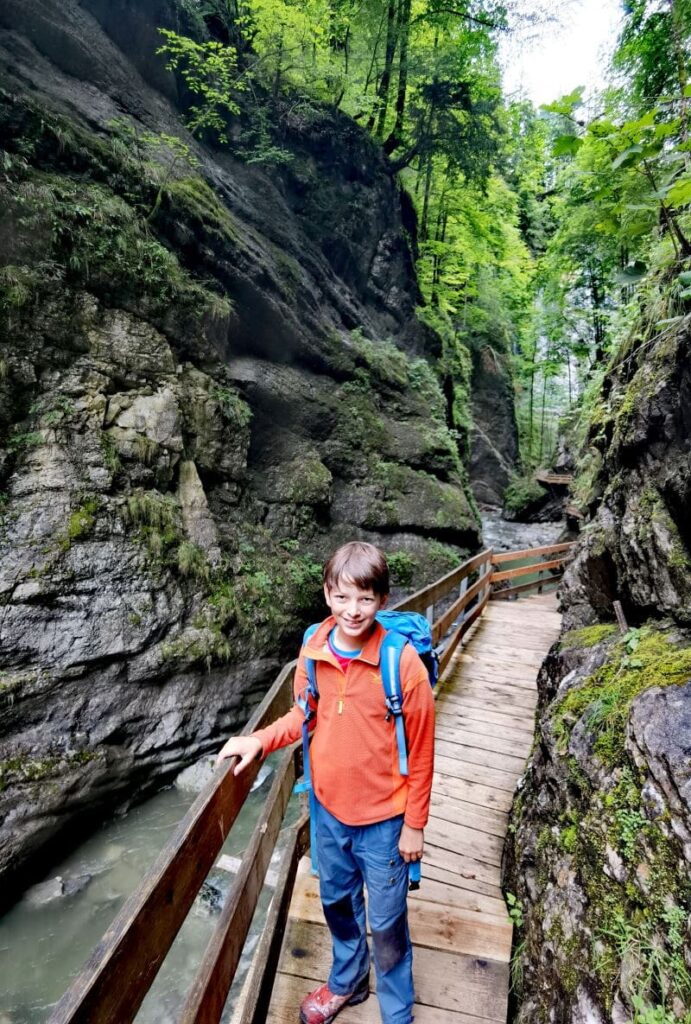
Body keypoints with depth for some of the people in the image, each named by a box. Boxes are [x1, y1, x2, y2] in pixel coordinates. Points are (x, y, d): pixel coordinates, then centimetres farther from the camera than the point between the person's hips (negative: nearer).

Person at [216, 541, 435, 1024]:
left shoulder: (402, 661, -24)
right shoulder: (312, 652, -13)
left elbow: (421, 750, -15)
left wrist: (414, 824, -8)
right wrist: (259, 741, -8)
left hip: (383, 819, -4)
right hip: (329, 809, 4)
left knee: (387, 922, 17)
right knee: (337, 901, 27)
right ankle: (346, 982, 57)